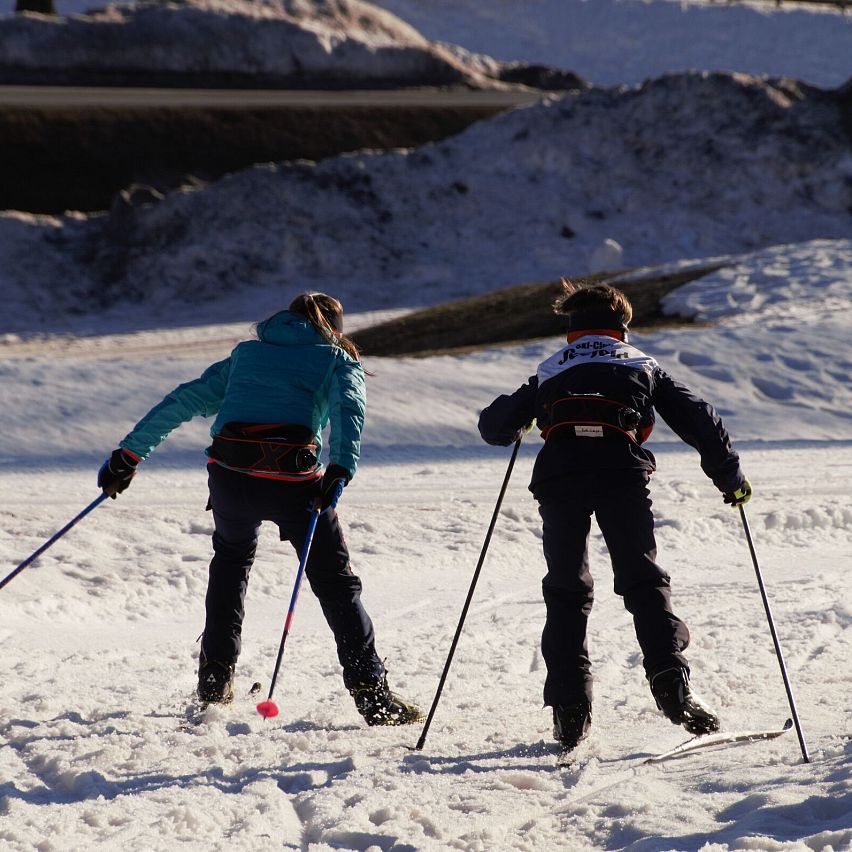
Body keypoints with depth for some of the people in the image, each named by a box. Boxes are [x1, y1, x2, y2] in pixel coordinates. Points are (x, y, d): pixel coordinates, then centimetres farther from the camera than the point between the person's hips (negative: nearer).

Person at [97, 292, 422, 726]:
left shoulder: (246, 353, 28)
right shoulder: (338, 361, 18)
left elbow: (184, 401, 23)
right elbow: (348, 409, -4)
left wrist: (128, 454, 24)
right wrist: (339, 471, -19)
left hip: (230, 474, 3)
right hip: (293, 478, -3)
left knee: (232, 559, 31)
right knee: (336, 583, 9)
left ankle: (215, 682, 32)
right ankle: (373, 696, 1)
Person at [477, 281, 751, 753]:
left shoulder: (549, 372, 27)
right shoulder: (642, 366, 25)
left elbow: (494, 426, 25)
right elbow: (698, 419, 18)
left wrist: (517, 423, 49)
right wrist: (730, 476, 25)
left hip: (558, 474, 1)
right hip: (621, 472, -1)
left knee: (566, 591, 10)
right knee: (643, 581, 4)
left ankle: (569, 706, 1)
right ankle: (670, 681, -16)